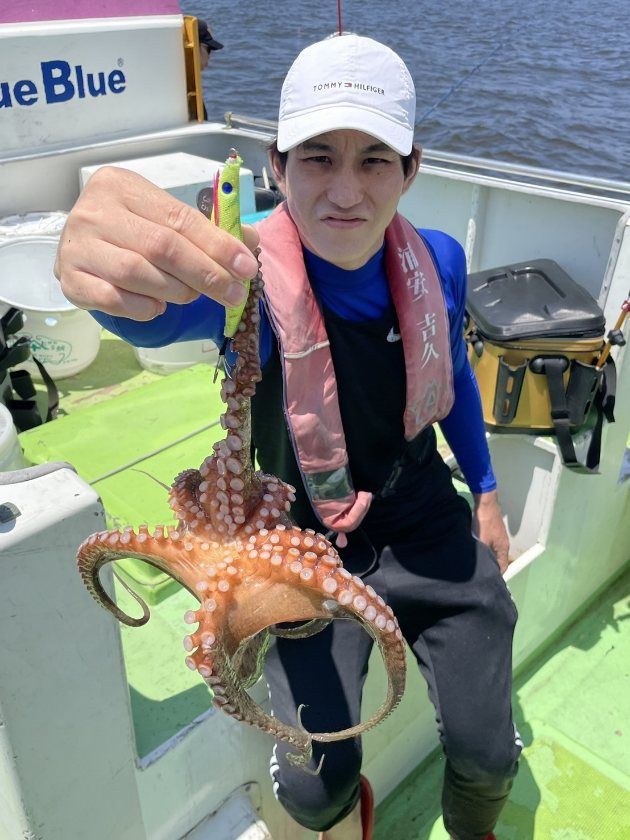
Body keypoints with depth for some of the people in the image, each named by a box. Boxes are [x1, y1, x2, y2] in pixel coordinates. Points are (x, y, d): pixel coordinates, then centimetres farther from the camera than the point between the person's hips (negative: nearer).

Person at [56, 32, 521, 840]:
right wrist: (108, 266, -69)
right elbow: (160, 311, -46)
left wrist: (486, 492, 14)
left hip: (428, 530, 3)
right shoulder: (249, 273, -23)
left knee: (488, 756, 6)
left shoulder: (436, 260, -9)